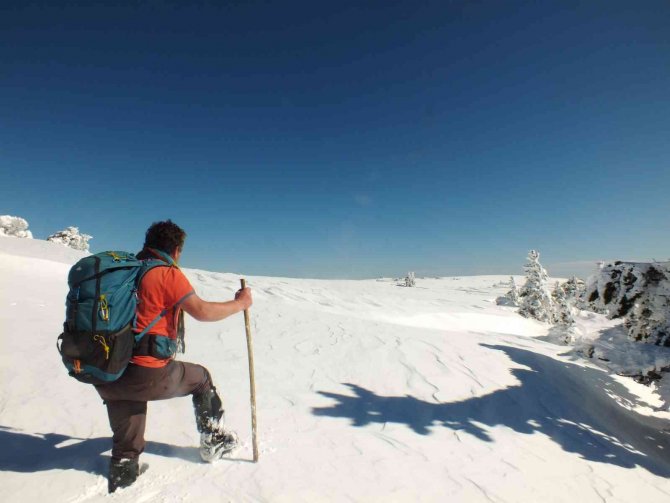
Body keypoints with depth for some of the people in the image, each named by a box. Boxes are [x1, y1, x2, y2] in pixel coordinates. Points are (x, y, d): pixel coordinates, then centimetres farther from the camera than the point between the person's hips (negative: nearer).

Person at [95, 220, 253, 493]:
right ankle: (213, 441, 34)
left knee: (125, 445, 26)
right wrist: (240, 303, -2)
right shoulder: (167, 273, -11)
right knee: (201, 378, 20)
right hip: (145, 376, -6)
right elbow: (202, 311, -16)